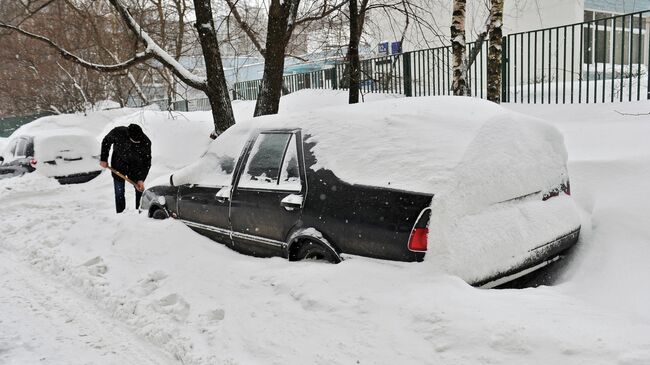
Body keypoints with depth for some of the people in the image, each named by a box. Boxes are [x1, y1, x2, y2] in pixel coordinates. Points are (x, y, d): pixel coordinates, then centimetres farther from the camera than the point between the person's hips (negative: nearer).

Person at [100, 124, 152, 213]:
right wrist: (103, 159, -3)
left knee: (140, 190, -2)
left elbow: (147, 162, -17)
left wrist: (141, 179, -24)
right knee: (119, 192, 0)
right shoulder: (118, 132, -28)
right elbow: (106, 141, -5)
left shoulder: (145, 142, -28)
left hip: (135, 166, 0)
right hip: (118, 165, 0)